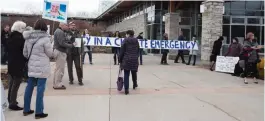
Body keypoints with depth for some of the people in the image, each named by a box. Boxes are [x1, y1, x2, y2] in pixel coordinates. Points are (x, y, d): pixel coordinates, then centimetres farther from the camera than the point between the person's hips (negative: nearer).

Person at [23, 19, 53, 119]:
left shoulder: (28, 38, 5)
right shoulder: (45, 38, -15)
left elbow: (25, 53, 12)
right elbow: (50, 54, -8)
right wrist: (47, 55, 14)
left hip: (31, 66, 7)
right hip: (42, 67, -7)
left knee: (29, 87, 14)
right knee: (40, 89, -1)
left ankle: (26, 109, 24)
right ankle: (38, 112, 3)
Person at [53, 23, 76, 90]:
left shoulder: (58, 31, 18)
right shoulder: (60, 32, -16)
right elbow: (62, 43, -23)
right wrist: (72, 45, -16)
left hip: (58, 51, 11)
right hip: (60, 52, -11)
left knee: (58, 68, 17)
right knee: (60, 69, -5)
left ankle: (56, 83, 26)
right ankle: (58, 85, 1)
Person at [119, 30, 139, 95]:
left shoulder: (125, 40, -3)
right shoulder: (136, 41, 9)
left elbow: (122, 51, -4)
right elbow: (138, 51, 10)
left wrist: (120, 59, 3)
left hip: (126, 59, -3)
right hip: (135, 59, 4)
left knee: (126, 74, 0)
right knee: (134, 73, 23)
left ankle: (126, 89, -4)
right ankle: (135, 84, 41)